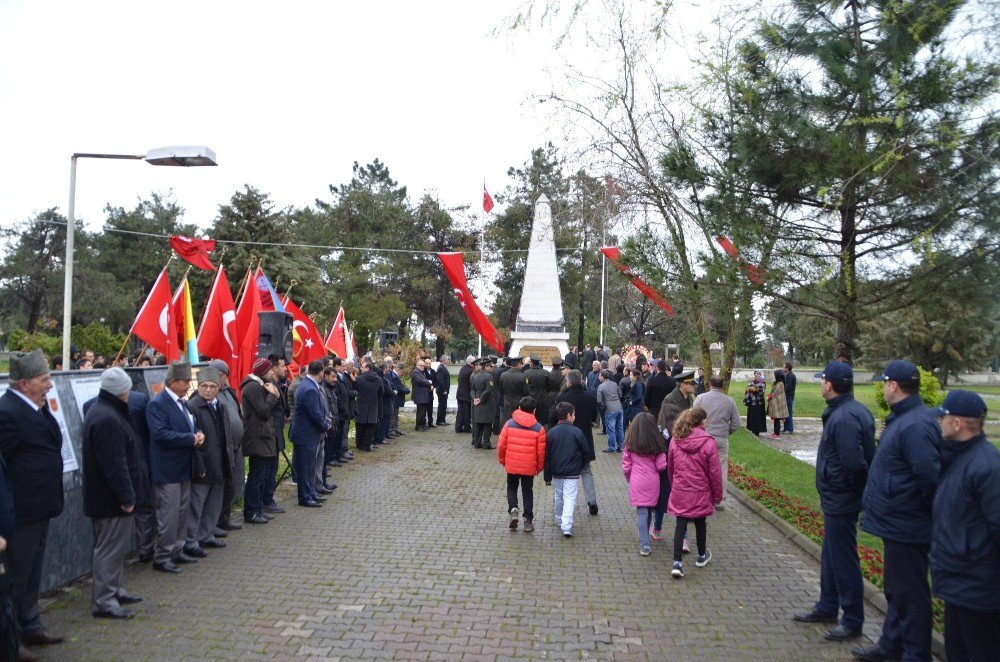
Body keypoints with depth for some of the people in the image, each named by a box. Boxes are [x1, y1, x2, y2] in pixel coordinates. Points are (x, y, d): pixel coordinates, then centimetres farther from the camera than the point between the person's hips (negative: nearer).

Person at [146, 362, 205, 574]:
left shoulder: (183, 402, 12)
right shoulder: (157, 404, -15)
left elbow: (192, 425, 21)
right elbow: (160, 433, -25)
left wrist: (199, 434, -2)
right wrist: (191, 439, -22)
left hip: (184, 468, 9)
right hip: (167, 469, -9)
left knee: (182, 512, 16)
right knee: (168, 515, -3)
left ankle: (177, 551, 27)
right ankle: (161, 557, 8)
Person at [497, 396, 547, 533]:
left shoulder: (510, 424, -6)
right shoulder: (539, 428, -7)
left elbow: (501, 445, -4)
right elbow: (541, 451, -5)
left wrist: (502, 460, 13)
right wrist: (539, 467, 11)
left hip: (511, 465, 0)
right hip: (529, 467, 0)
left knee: (512, 488, 20)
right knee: (528, 492, 14)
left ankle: (513, 510, -2)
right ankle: (528, 521, 15)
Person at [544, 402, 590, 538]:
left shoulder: (551, 432, -3)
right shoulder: (576, 432, -10)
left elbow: (547, 456, -1)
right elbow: (586, 452, -4)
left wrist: (547, 477, 5)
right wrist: (580, 466, 16)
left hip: (556, 472, 4)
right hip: (572, 473, -3)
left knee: (558, 496, 21)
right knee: (570, 498, -3)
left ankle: (560, 520, 37)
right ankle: (567, 526, -12)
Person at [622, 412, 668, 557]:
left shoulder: (630, 443, -5)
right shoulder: (657, 443, -5)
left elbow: (626, 466, -1)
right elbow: (662, 466, -4)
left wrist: (629, 479, 16)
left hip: (637, 482, -1)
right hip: (653, 481, 1)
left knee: (641, 512, 1)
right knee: (649, 510, 17)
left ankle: (644, 545, -3)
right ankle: (644, 538, 33)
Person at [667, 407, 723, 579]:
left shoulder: (675, 441, -3)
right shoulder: (708, 442, -14)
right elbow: (715, 472, -9)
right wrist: (717, 495, 3)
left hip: (679, 492, 2)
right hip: (701, 494, -2)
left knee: (680, 524, 6)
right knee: (700, 523, 18)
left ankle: (677, 562, -4)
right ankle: (702, 556, 38)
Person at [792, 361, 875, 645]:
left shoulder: (843, 418, -26)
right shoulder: (855, 410, 7)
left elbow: (854, 463, -29)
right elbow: (859, 459, 13)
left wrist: (851, 489, -13)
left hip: (840, 501, -11)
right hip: (836, 500, 11)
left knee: (843, 559, 3)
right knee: (830, 555, 21)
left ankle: (853, 619, 18)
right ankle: (827, 607, 36)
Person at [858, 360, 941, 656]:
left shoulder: (916, 426, -25)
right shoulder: (900, 418, 9)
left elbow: (929, 478, -27)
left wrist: (933, 515, -14)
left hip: (906, 528, -11)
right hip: (896, 523, 11)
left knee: (909, 593, 4)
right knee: (896, 588, 22)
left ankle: (915, 652, 19)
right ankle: (891, 645, 37)